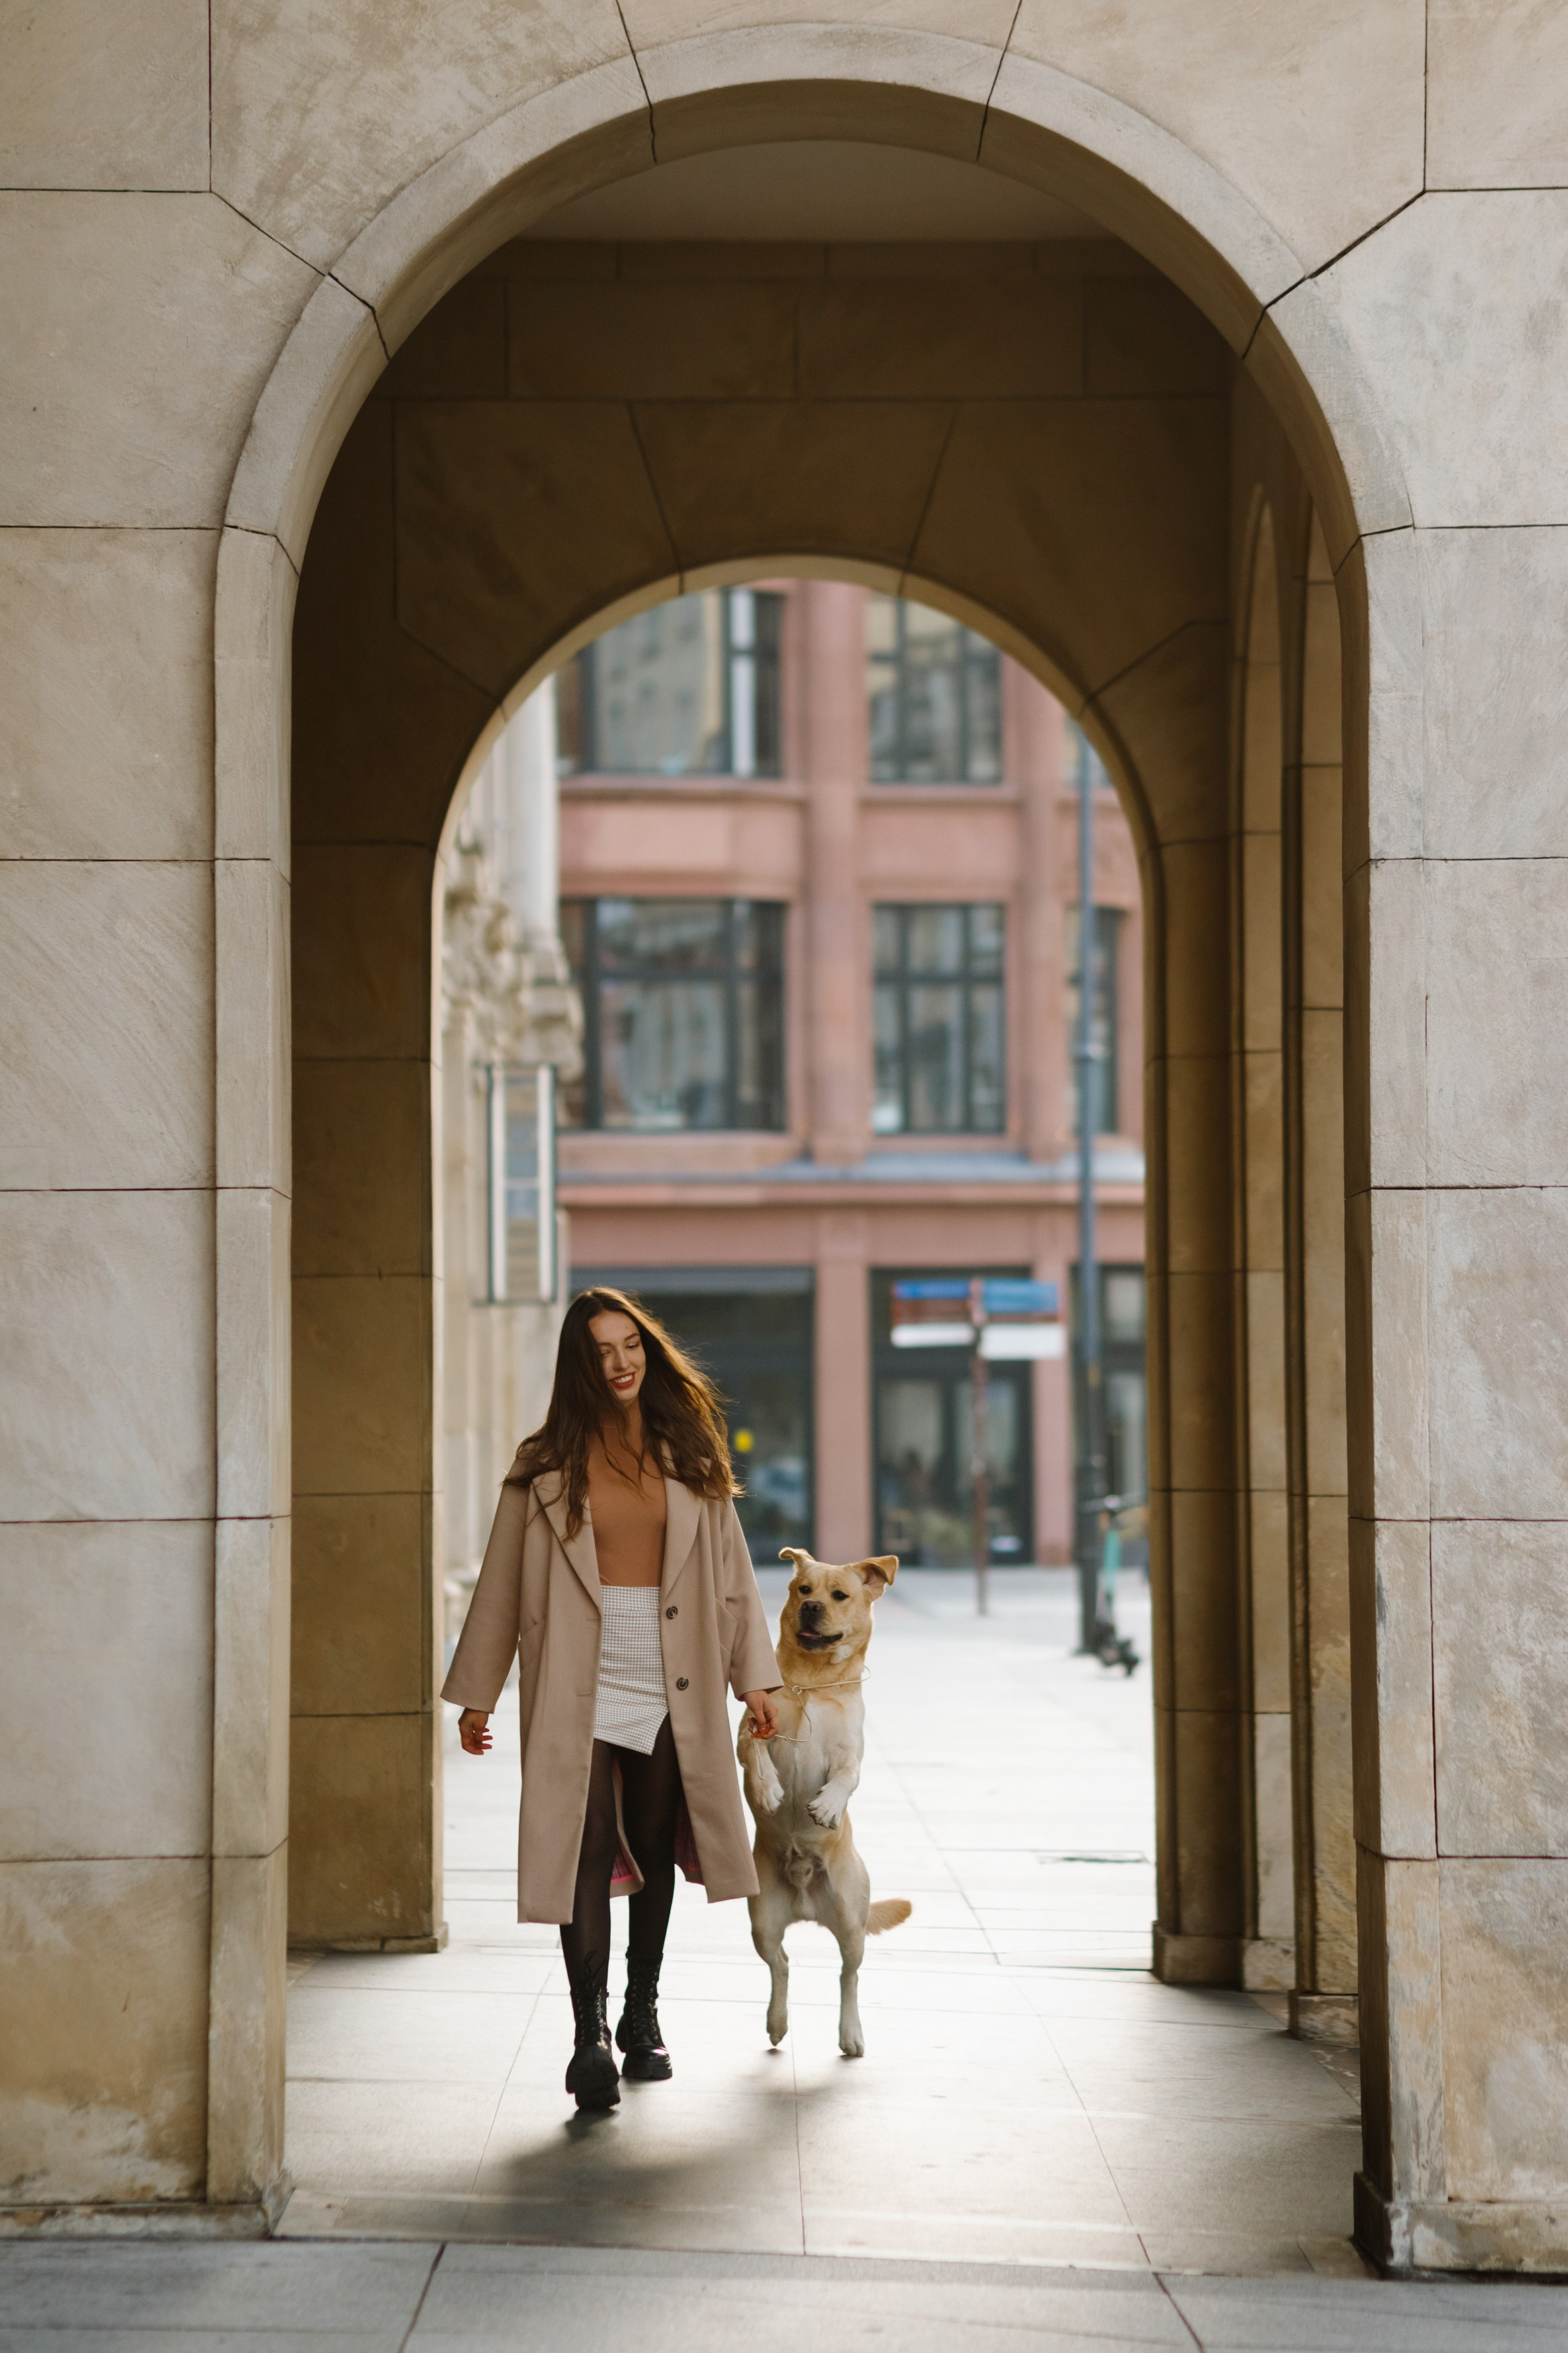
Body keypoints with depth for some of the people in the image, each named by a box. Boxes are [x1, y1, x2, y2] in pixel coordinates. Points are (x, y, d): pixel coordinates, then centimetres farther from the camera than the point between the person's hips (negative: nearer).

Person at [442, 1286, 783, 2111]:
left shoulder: (687, 1458, 9)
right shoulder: (547, 1467, 2)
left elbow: (730, 1573, 10)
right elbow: (502, 1584, 5)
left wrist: (755, 1678, 5)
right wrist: (477, 1695, 5)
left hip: (671, 1693, 3)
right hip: (579, 1692, -2)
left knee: (654, 1854, 10)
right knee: (586, 1857, -11)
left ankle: (642, 2017, 24)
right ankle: (591, 2034, -15)